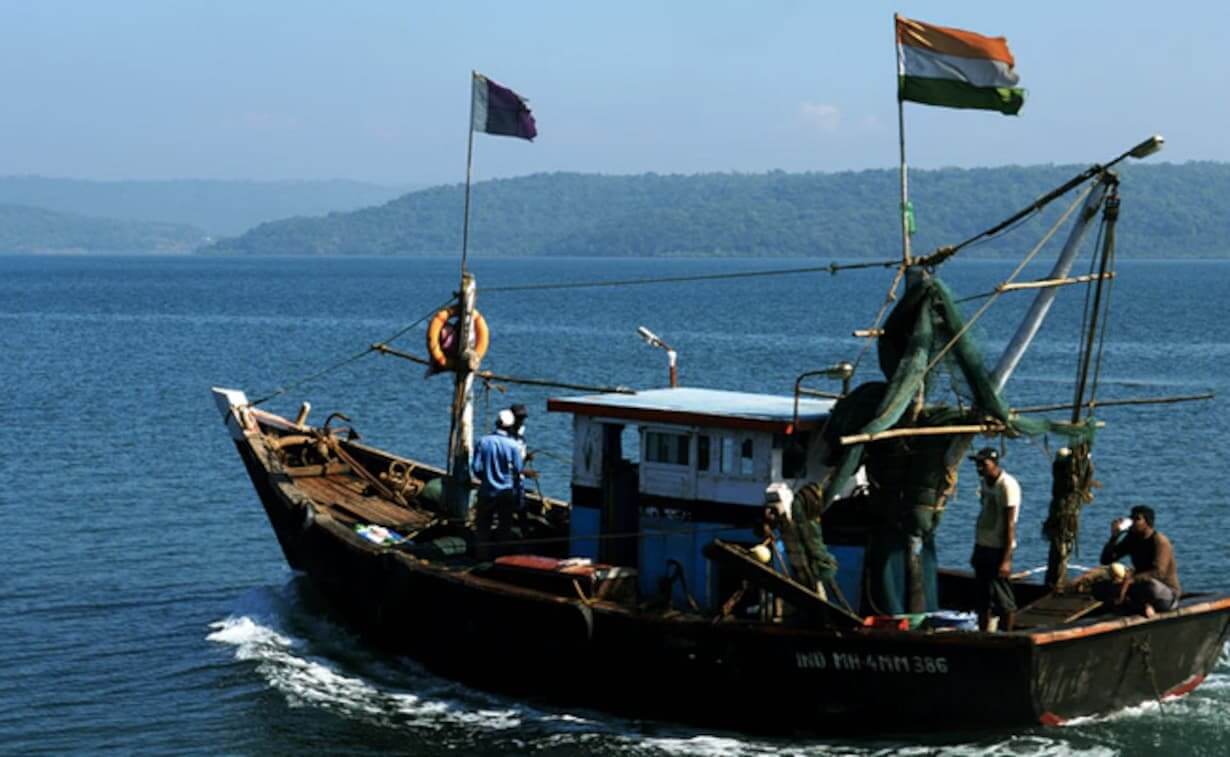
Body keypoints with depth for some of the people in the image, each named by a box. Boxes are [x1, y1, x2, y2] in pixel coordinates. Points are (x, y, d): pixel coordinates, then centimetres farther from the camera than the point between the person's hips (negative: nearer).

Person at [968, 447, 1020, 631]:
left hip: (998, 550, -8)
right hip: (983, 547, 8)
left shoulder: (1008, 486, -16)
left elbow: (1010, 524, -17)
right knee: (983, 599, 12)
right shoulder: (985, 483, 10)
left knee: (1004, 601, -2)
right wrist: (976, 550, 17)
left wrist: (1006, 559, -20)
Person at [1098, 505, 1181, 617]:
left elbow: (1158, 573, -32)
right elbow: (1105, 560, 1)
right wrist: (1114, 537, -14)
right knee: (1102, 588, -13)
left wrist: (1130, 580, -40)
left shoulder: (1160, 542, -17)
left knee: (1151, 585, -42)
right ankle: (1142, 608, -22)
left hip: (1167, 594, -6)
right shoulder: (1132, 539, 2)